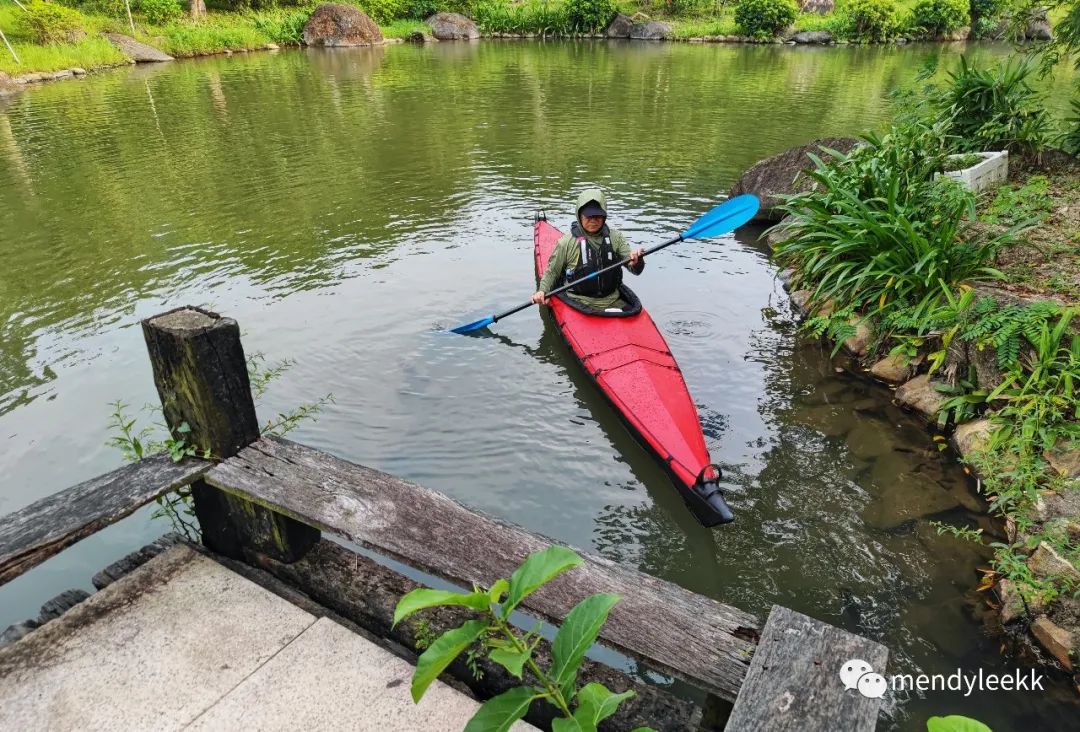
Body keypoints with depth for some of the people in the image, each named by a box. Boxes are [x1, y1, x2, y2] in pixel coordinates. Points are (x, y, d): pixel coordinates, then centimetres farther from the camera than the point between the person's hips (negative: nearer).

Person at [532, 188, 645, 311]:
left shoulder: (615, 237, 6)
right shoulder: (567, 242, -2)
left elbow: (636, 270, 3)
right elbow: (552, 272, 9)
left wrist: (637, 261, -20)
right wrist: (542, 291, -9)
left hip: (612, 301, 2)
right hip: (579, 303, -2)